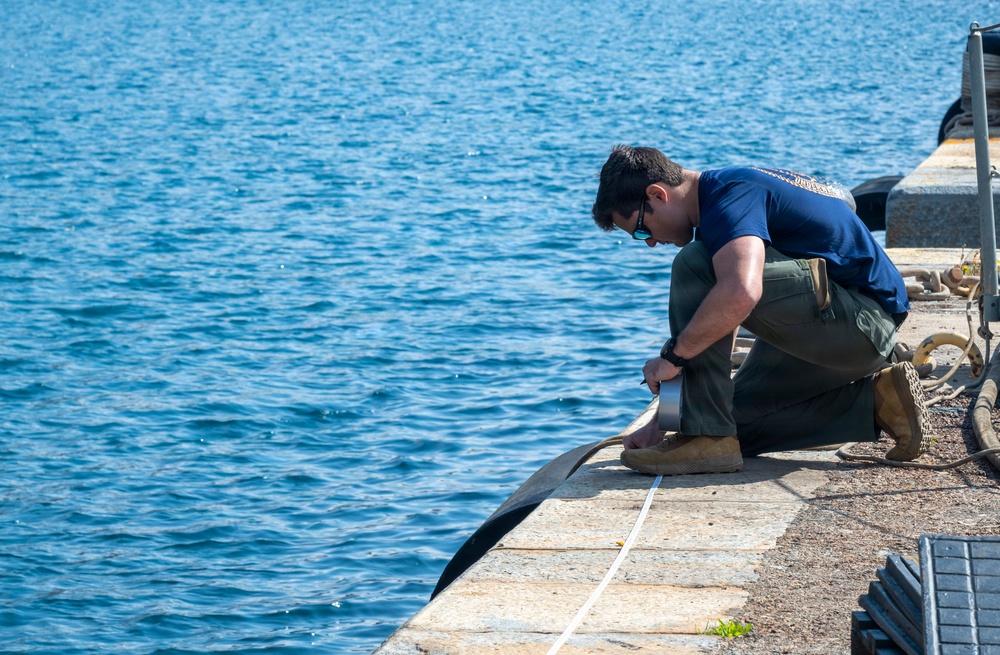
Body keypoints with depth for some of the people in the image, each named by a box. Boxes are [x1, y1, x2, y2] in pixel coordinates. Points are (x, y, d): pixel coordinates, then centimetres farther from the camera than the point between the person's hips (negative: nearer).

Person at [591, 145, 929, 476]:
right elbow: (717, 324, 18)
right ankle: (877, 399, 11)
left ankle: (708, 438, -17)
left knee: (695, 265, -20)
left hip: (860, 322, -11)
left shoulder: (730, 197, -17)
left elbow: (740, 293, -39)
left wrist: (672, 355, -24)